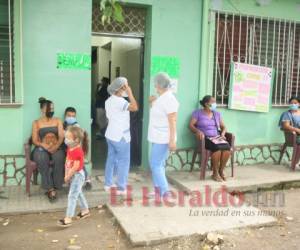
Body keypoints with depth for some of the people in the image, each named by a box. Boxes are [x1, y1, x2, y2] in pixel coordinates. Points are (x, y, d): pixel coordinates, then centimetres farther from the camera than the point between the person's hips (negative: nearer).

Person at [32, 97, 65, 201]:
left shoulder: (58, 121, 14)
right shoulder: (36, 123, 10)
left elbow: (61, 136, 1)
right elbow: (35, 140, 1)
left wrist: (56, 146, -19)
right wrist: (45, 146, -19)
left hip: (56, 148, 1)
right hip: (41, 148, -1)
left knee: (59, 158, -35)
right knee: (42, 159, -36)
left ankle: (54, 187, -26)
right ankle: (50, 188, -31)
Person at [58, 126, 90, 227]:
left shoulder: (78, 151, -26)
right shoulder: (70, 149, 2)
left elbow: (75, 167, -26)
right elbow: (67, 162, 7)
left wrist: (68, 176, -17)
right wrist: (66, 175, 3)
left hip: (77, 175, -10)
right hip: (73, 175, 10)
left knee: (72, 196, -7)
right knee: (78, 193, 21)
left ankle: (68, 219, -2)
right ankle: (85, 211, 38)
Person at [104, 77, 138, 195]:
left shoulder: (109, 101, 11)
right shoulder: (119, 101, -20)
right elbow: (135, 107, -32)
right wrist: (130, 93, -22)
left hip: (110, 135, 9)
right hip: (120, 137, -9)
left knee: (111, 159, 15)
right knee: (123, 161, 0)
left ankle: (108, 184, 23)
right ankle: (121, 188, 5)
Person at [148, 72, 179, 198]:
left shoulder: (169, 99, -19)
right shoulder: (162, 98, 12)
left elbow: (172, 121, -23)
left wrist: (172, 140, -25)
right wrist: (152, 103, 9)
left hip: (163, 139, -10)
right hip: (158, 138, 10)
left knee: (155, 165, -8)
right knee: (158, 164, 14)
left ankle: (165, 193, -2)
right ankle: (158, 190, 23)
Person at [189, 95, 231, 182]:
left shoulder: (217, 114, 18)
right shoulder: (198, 113, 4)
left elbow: (223, 127, 20)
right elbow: (191, 125, -3)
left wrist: (222, 134, -1)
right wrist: (198, 131, -23)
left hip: (217, 137, 5)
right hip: (205, 138, -4)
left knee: (227, 147, -28)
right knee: (217, 147, -35)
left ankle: (221, 171, -10)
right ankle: (215, 173, -19)